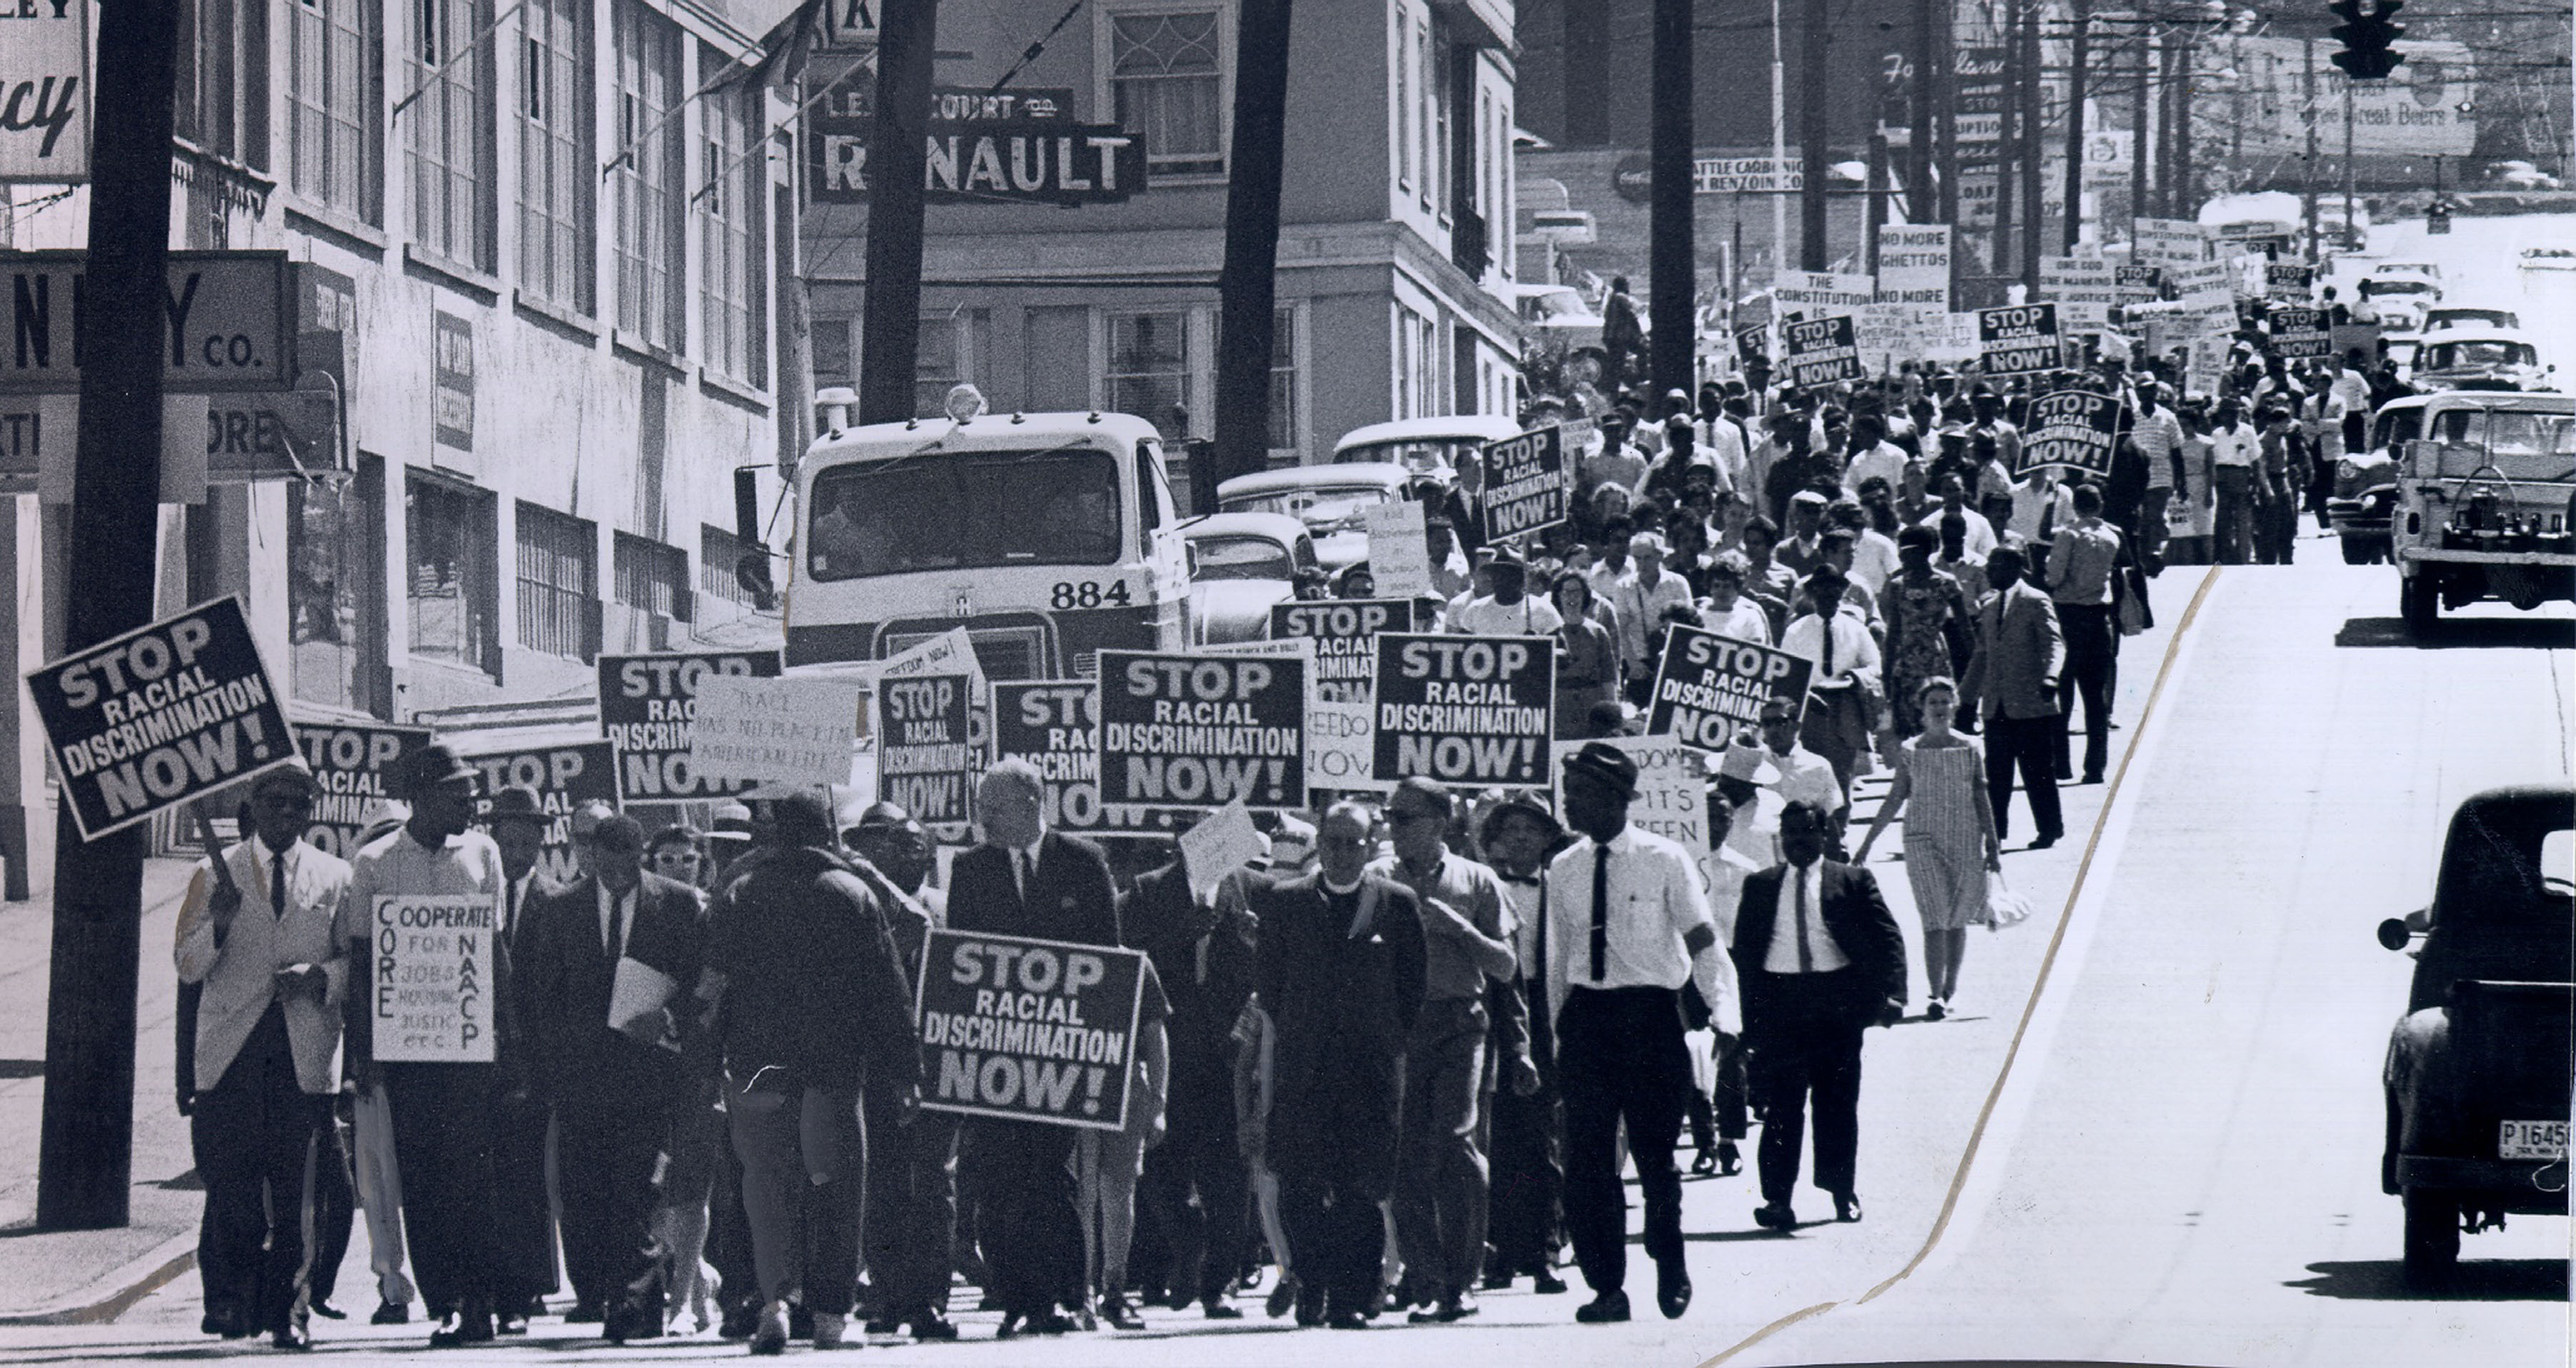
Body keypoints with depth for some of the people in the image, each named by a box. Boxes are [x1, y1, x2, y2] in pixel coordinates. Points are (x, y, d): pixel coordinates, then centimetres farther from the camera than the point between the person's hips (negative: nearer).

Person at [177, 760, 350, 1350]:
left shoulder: (334, 878, 13)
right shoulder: (215, 875, 10)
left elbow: (356, 963, 13)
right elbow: (188, 966, 6)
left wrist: (322, 977, -8)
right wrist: (219, 925, -13)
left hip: (304, 1055, 0)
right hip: (232, 1052, 0)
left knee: (297, 1191, -3)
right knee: (231, 1190, -5)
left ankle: (289, 1308, 0)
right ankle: (229, 1300, 7)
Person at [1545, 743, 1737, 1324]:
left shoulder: (1665, 862, -4)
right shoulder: (1563, 872, 8)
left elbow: (1705, 948, -3)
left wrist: (1725, 1017, -16)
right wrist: (1559, 1037, 13)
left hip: (1650, 1015, -3)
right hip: (1586, 1014, 3)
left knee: (1655, 1155, -1)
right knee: (1587, 1161, -3)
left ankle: (1669, 1267, 25)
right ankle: (1607, 1288, 5)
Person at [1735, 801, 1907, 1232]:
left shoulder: (1852, 882, 7)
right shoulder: (1760, 887, 12)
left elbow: (1887, 939, 3)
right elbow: (1743, 952, 11)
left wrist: (1890, 994, -11)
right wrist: (1748, 1014, 2)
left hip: (1837, 1000, 0)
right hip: (1778, 999, 0)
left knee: (1837, 1100, 6)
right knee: (1781, 1103, -6)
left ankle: (1843, 1192, 17)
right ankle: (1778, 1197, -7)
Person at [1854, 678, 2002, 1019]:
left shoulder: (1970, 748, 5)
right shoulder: (1910, 751, 2)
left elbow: (1981, 799, 9)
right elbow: (1894, 801, 6)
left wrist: (1992, 846, 7)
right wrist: (1866, 845, 6)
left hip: (1965, 839, 2)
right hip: (1924, 838, -2)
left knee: (1957, 920, 6)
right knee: (1935, 920, -12)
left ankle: (1949, 989, 17)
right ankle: (1935, 995, -15)